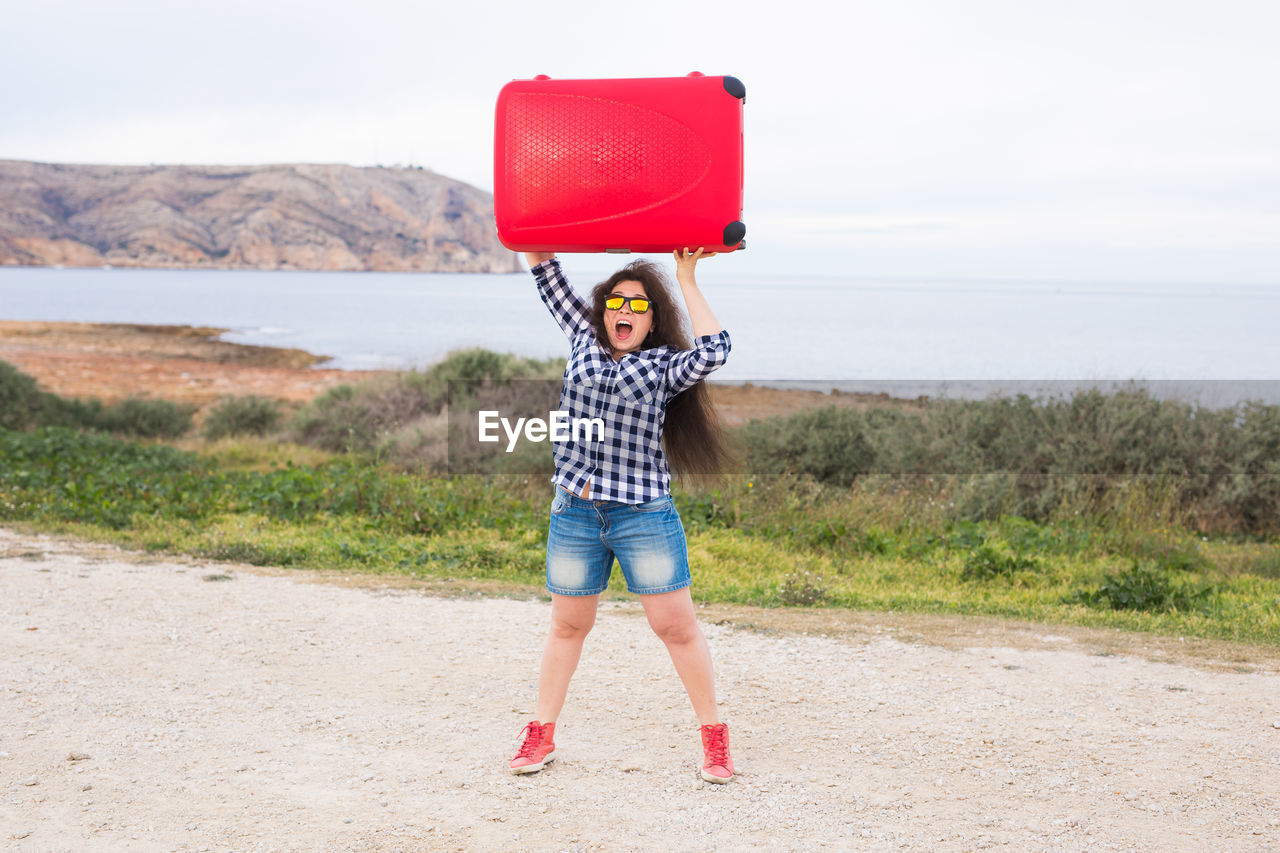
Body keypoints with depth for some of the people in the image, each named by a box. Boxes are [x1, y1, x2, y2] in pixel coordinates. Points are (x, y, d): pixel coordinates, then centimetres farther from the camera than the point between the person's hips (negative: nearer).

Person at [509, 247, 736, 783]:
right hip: (574, 514, 3)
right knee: (568, 625, 13)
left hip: (645, 516, -3)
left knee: (676, 625, -1)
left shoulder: (663, 365, 4)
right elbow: (546, 274, 16)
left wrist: (687, 282, -8)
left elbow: (714, 350, -15)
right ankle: (540, 736, 24)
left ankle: (715, 738, 10)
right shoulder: (583, 340, 13)